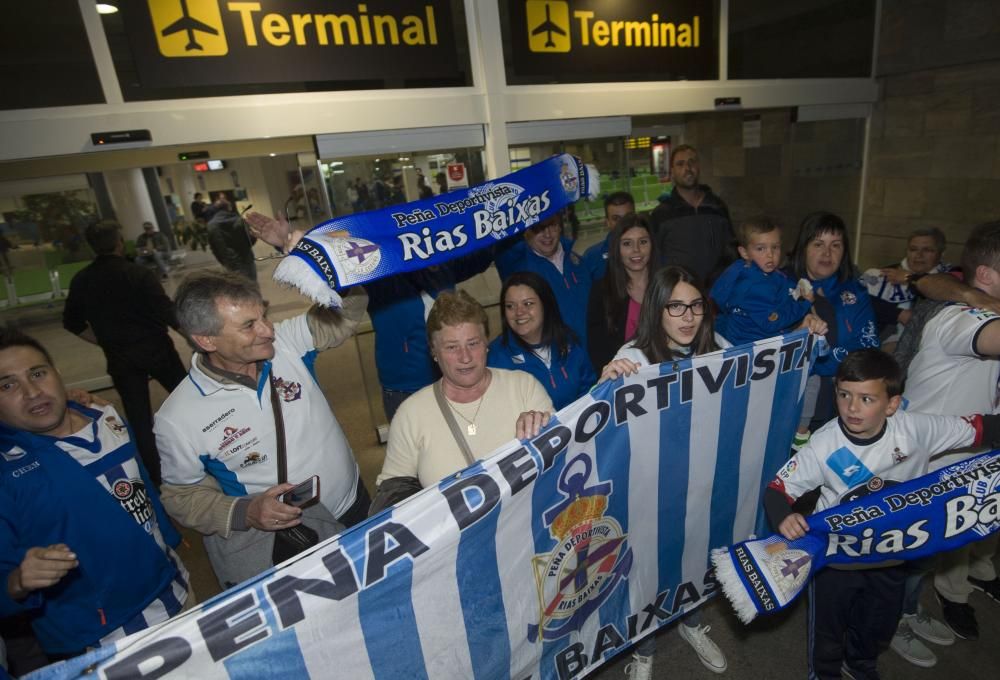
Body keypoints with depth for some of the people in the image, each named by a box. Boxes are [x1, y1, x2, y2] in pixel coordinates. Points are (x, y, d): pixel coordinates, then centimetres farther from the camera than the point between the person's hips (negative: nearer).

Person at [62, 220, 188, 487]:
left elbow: (73, 323, 9)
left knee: (139, 419, 10)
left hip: (120, 358, 3)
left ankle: (155, 475, 15)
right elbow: (168, 313, -18)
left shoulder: (80, 280, 0)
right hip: (156, 350, -3)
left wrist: (105, 341, 18)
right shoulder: (138, 273, -15)